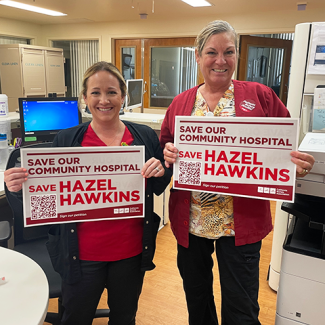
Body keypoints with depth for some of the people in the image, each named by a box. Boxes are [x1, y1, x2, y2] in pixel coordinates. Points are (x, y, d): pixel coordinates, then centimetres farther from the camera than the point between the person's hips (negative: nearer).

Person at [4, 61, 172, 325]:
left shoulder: (145, 136, -3)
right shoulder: (67, 141, -7)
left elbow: (158, 189, 6)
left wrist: (162, 171, -15)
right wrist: (21, 186, -21)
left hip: (131, 251, 2)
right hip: (83, 253, -1)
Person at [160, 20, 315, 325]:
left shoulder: (260, 96, -2)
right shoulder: (181, 102, 4)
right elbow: (164, 146, 10)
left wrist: (298, 163, -19)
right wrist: (167, 153, -12)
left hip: (241, 222, -2)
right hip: (190, 220, 3)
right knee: (196, 298, 23)